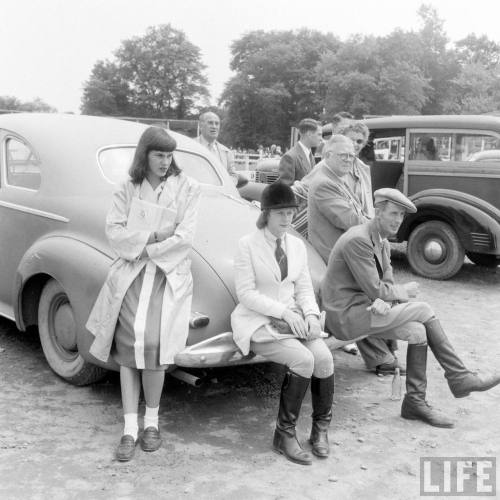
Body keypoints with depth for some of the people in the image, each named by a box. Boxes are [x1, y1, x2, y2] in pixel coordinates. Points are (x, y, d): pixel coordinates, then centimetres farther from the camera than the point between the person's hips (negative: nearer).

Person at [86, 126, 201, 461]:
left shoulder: (187, 187, 2)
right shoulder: (128, 189, 10)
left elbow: (184, 237, -6)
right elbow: (114, 231, 2)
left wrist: (147, 249, -5)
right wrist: (151, 236, -9)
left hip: (170, 274, -2)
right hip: (130, 274, 2)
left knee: (152, 343, -17)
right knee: (128, 344, -10)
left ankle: (152, 421, 4)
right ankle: (130, 429, -1)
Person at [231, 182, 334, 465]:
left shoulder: (297, 245, 11)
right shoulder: (248, 245, -6)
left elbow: (304, 288, 11)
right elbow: (246, 293, -11)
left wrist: (310, 315, -9)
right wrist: (284, 311, -18)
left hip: (293, 319, 5)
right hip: (259, 323, -5)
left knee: (324, 356, -22)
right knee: (303, 359, -28)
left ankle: (321, 429, 0)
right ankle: (285, 435, -11)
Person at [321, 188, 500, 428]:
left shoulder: (382, 241, 13)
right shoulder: (358, 240, -19)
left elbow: (386, 285, 8)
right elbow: (375, 290, -20)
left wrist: (384, 302, -15)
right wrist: (404, 292, -3)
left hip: (364, 307, 9)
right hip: (346, 315, -9)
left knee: (416, 330, -7)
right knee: (423, 311, -11)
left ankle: (415, 403, 1)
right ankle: (459, 378, 1)